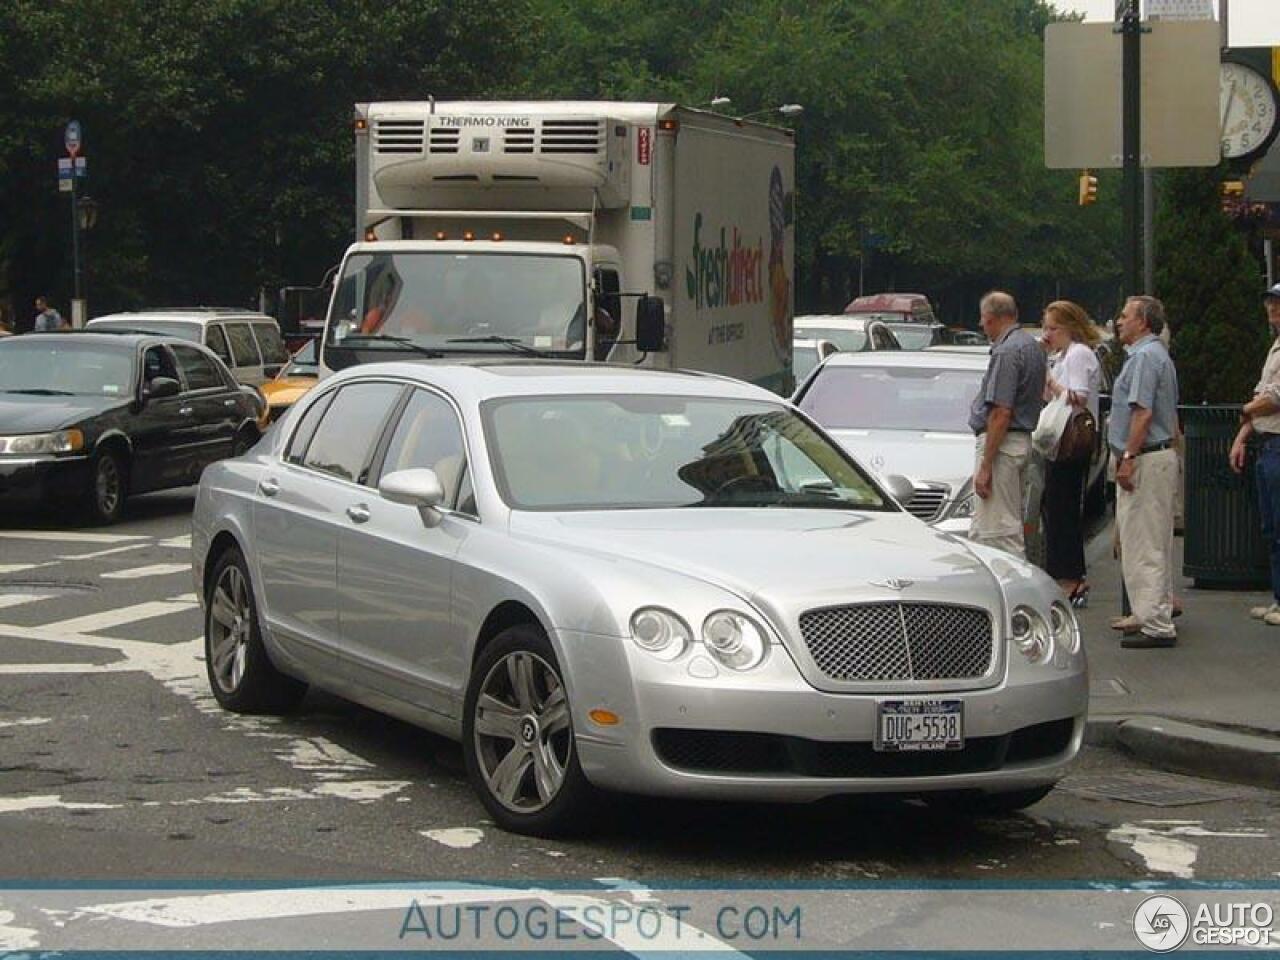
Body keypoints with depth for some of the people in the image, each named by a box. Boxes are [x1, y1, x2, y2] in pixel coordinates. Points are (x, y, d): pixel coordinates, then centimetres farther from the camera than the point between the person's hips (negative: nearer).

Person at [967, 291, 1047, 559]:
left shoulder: (1006, 351, -17)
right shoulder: (1032, 346, 14)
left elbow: (1001, 413, -22)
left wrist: (985, 465, -21)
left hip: (1001, 444, -10)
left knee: (999, 531, -8)